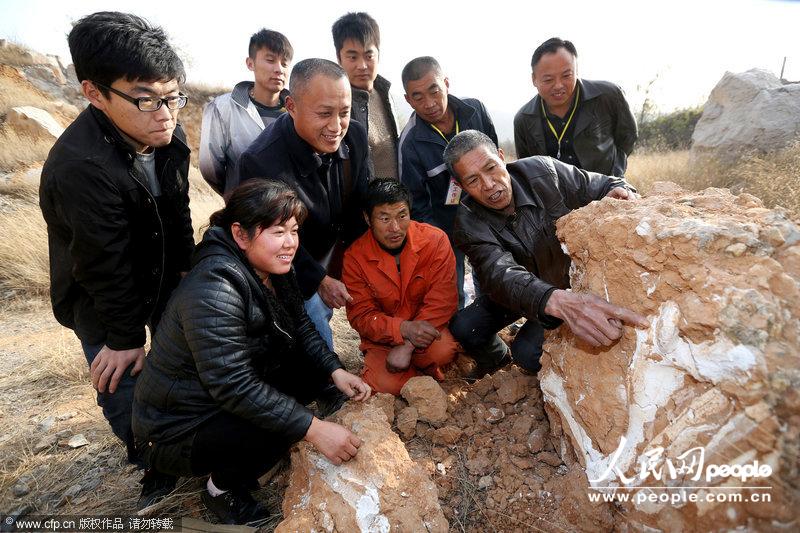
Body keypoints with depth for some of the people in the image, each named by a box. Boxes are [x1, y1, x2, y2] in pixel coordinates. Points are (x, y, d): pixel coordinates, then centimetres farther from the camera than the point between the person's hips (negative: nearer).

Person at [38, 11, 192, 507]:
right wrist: (125, 336, -15)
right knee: (124, 384, 3)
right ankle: (150, 458, 31)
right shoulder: (80, 167, -36)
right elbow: (105, 266, -27)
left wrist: (187, 266, 6)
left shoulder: (166, 133, -14)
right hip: (101, 298, -6)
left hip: (163, 278, 6)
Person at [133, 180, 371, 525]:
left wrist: (335, 371, -13)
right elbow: (233, 386, -36)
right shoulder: (213, 290, -32)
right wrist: (314, 429, -36)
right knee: (284, 425, -28)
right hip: (178, 429, -8)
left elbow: (301, 327, 3)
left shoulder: (272, 269, -5)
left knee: (317, 372, -1)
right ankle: (222, 489, 3)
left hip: (241, 393, 9)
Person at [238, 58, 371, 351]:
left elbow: (361, 204, -4)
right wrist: (319, 279, -18)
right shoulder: (261, 162, -36)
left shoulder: (355, 136, -17)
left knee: (321, 316, 25)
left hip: (333, 261, 6)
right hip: (291, 271, -5)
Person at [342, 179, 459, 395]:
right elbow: (361, 315, -10)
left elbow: (443, 299, -17)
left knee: (444, 350, -32)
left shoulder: (435, 240, -13)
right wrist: (404, 329, -30)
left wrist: (408, 345, -26)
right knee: (384, 384, -24)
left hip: (428, 326, 0)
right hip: (383, 338, 1)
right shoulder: (355, 257, -11)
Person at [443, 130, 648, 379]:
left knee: (528, 353, -22)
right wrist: (557, 302, -62)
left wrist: (620, 192, -34)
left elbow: (603, 187, -7)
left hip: (573, 282, -1)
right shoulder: (470, 222, -24)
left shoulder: (543, 172, -21)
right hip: (520, 292, 2)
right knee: (463, 328, -16)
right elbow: (499, 275, -42)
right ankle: (496, 358, 19)